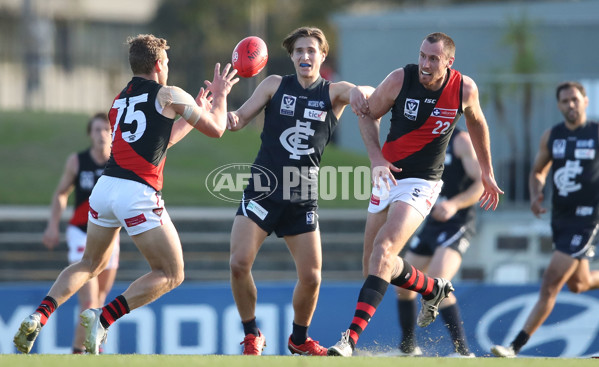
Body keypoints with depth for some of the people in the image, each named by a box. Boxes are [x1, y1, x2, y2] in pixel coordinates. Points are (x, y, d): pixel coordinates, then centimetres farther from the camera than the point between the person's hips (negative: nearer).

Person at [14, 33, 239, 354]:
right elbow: (215, 129, 12)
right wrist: (221, 96, 30)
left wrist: (196, 112, 42)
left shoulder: (119, 100, 22)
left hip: (106, 185, 6)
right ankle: (101, 319, -10)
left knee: (90, 264, 24)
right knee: (171, 275, 7)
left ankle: (38, 318, 1)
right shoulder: (170, 96, 3)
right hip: (139, 193, -6)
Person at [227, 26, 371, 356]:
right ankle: (252, 335, 4)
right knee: (239, 263, -16)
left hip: (302, 200, 0)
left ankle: (299, 339, 23)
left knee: (311, 277, -4)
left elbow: (364, 93, -17)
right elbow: (241, 117, 2)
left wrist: (362, 93, -42)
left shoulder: (333, 92, 3)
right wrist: (231, 117, -23)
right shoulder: (275, 85, 5)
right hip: (262, 190, 0)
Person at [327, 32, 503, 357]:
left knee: (382, 250, -24)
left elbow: (477, 123, 14)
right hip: (388, 177, 4)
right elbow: (369, 115, 5)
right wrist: (376, 158, -11)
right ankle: (433, 289, 38)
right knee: (375, 265, 9)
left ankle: (351, 339, -30)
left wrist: (486, 173, 21)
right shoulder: (400, 79, -10)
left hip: (422, 184, -4)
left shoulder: (465, 89, -9)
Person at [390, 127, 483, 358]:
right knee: (403, 284, 11)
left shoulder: (461, 140, -10)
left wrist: (454, 204, -28)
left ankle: (463, 351, -22)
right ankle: (408, 347, 29)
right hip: (431, 224, 9)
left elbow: (482, 182, -14)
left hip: (457, 224, -9)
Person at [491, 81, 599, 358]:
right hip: (559, 217, 6)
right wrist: (535, 195, -3)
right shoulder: (551, 136, 5)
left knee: (550, 284, -12)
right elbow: (537, 171, 17)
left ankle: (516, 347, -14)